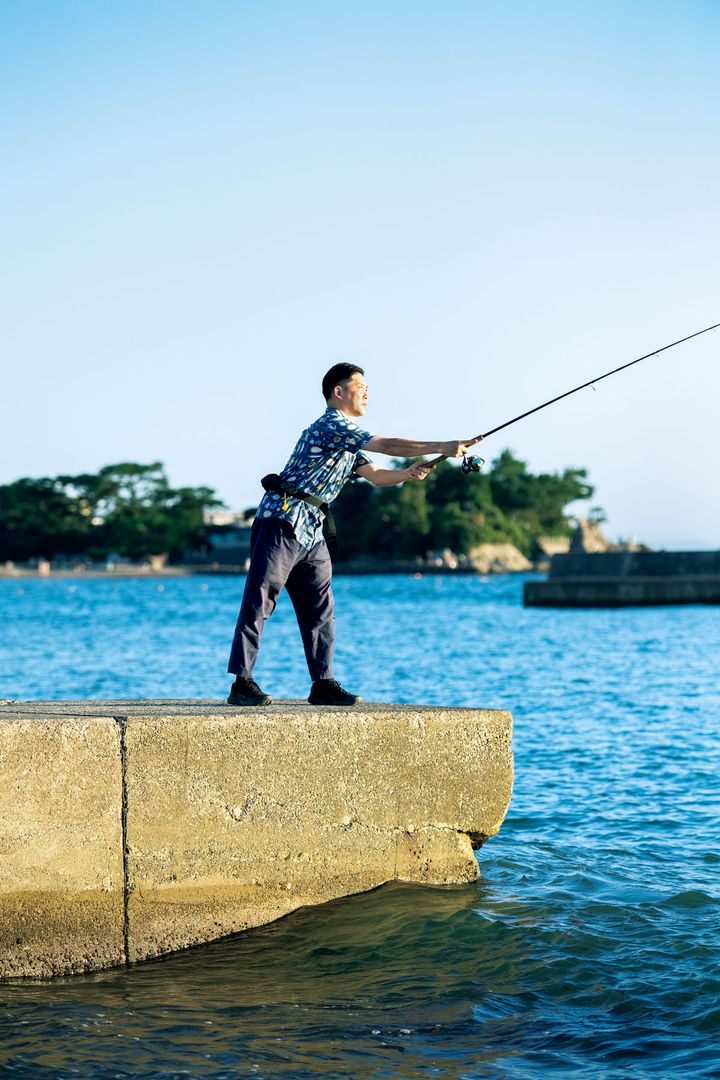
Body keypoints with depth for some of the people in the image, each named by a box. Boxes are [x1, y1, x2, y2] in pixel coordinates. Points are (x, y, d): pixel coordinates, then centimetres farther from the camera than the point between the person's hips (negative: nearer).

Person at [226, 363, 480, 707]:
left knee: (319, 608, 7)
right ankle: (242, 683, -10)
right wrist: (442, 447, -15)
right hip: (281, 523, -10)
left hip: (312, 532, 10)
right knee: (259, 602, -9)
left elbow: (375, 475, 22)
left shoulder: (348, 438, 21)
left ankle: (323, 684, 10)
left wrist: (408, 473, 3)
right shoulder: (331, 426, -11)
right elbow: (387, 445, -17)